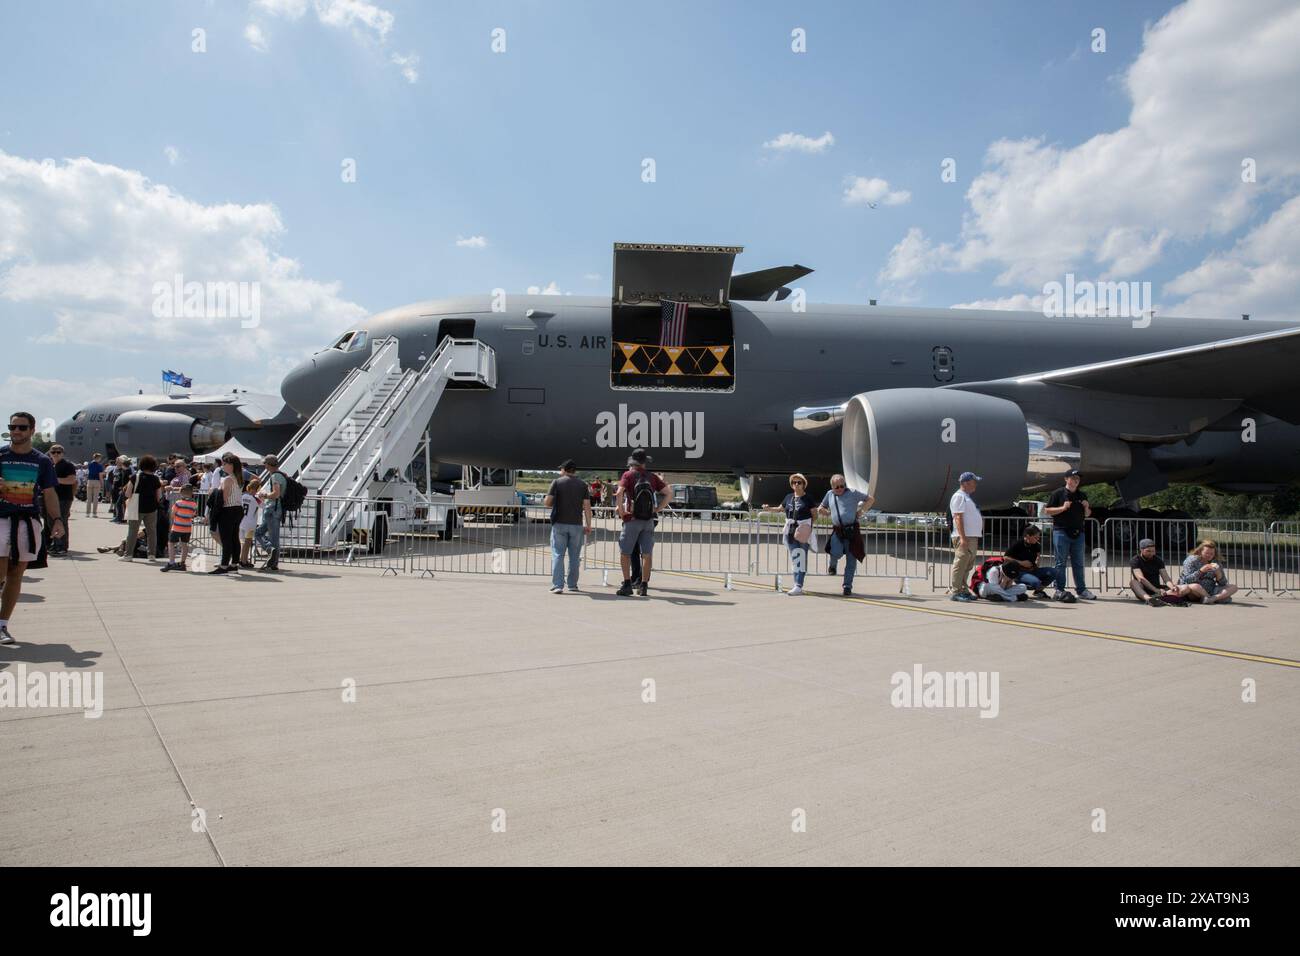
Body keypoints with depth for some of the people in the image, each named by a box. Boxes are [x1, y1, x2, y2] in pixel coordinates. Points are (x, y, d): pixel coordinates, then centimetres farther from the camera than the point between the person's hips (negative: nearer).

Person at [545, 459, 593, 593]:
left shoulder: (557, 482, -1)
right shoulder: (582, 484, 5)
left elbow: (547, 502, -8)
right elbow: (587, 506, 1)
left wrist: (551, 504, 15)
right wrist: (588, 525, 4)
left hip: (559, 523, -2)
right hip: (576, 524, 2)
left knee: (558, 555, 1)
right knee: (574, 556, 12)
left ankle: (557, 585, -7)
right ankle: (572, 585, 17)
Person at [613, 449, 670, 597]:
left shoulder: (628, 475, -5)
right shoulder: (652, 476, 6)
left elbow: (619, 493, -20)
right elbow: (669, 493, 4)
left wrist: (620, 509, -9)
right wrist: (658, 509, 7)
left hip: (632, 519, -3)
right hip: (649, 520, 3)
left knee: (625, 553, 7)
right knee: (647, 554, 7)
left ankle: (627, 584, 0)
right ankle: (644, 586, 9)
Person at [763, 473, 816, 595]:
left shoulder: (808, 498, -2)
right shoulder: (789, 497, 12)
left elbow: (814, 514, -1)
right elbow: (780, 508, 23)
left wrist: (809, 526, -14)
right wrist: (769, 508, 7)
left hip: (803, 529, -5)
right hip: (790, 528, 5)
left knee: (801, 557, -9)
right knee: (793, 557, 8)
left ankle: (799, 586, -10)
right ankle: (797, 584, 18)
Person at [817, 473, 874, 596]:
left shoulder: (852, 493, 3)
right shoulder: (830, 494, 14)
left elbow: (870, 499, 10)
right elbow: (822, 507, 29)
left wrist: (861, 510, 0)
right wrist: (821, 510, 7)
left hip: (852, 530, -1)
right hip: (837, 531, 2)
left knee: (851, 559, 0)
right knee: (836, 553, -21)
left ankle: (847, 586, 10)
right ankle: (832, 565, 16)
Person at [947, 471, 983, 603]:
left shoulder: (967, 497, 21)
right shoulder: (959, 496, -10)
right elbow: (958, 518, -18)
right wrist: (963, 537, -23)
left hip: (973, 537, 10)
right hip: (964, 537, -10)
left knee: (968, 566, 13)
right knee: (960, 565, -9)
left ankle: (964, 590, 19)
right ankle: (956, 592, -7)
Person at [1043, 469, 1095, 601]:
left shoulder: (1082, 496, 17)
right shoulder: (1058, 493, 0)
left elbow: (1087, 515, 22)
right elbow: (1047, 511, -4)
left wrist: (1087, 508, 1)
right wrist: (1063, 508, -16)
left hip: (1078, 533, 6)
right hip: (1061, 531, -5)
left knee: (1078, 563, 10)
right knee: (1061, 563, -4)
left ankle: (1081, 589, 15)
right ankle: (1059, 590, -3)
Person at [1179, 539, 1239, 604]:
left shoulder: (1216, 562, 9)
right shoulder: (1191, 560, -5)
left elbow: (1223, 583, 3)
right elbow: (1187, 580, -14)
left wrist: (1218, 572, -15)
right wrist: (1200, 571, -24)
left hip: (1210, 592, 5)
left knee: (1233, 587, -11)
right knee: (1195, 586, -39)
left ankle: (1213, 598, -32)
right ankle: (1220, 598, -20)